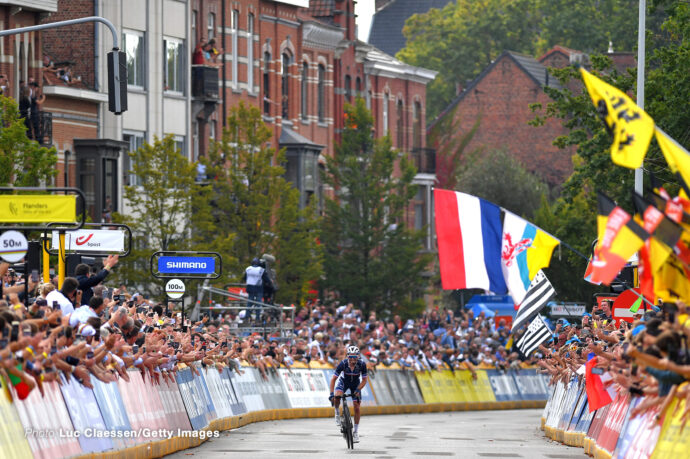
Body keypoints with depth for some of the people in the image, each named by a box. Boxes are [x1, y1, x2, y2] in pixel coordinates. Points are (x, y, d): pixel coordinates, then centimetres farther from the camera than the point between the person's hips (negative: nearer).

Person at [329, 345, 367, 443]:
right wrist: (331, 393, -35)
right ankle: (337, 412, -1)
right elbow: (333, 379, -25)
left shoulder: (362, 364, -29)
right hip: (344, 381, -1)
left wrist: (357, 390, -32)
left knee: (356, 408, -5)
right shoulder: (343, 364, -32)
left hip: (356, 384, 1)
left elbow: (364, 380, -17)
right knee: (337, 396, -32)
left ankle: (356, 431, 10)